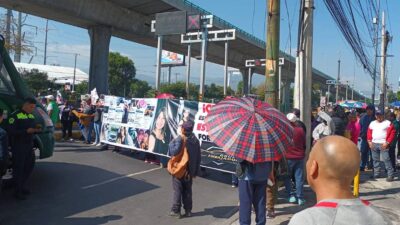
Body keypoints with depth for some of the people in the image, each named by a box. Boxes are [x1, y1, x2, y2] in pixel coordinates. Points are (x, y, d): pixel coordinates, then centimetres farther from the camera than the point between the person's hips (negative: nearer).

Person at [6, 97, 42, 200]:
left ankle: (22, 186, 28)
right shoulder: (15, 116, -12)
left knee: (29, 166, 13)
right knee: (18, 168, -2)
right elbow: (11, 131, -19)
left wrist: (37, 130, -2)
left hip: (29, 145, 8)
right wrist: (26, 131, -25)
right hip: (18, 147, -8)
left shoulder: (31, 116, 13)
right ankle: (18, 191, 7)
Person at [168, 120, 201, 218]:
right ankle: (188, 210, 20)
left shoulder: (178, 140, -18)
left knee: (177, 190, 6)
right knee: (187, 191, 14)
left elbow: (173, 152, -28)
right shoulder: (195, 140, -1)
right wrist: (196, 172, 12)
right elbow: (198, 157, 4)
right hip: (190, 171, 5)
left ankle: (176, 211, 13)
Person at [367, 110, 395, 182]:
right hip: (374, 144, 6)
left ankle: (390, 175, -5)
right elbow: (369, 133, 16)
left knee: (386, 159, -10)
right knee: (375, 159, 12)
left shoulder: (388, 123, -3)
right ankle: (376, 174, 22)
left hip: (383, 144, -5)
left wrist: (387, 142, -14)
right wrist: (369, 141, 4)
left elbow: (392, 133, -8)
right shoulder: (372, 123, 13)